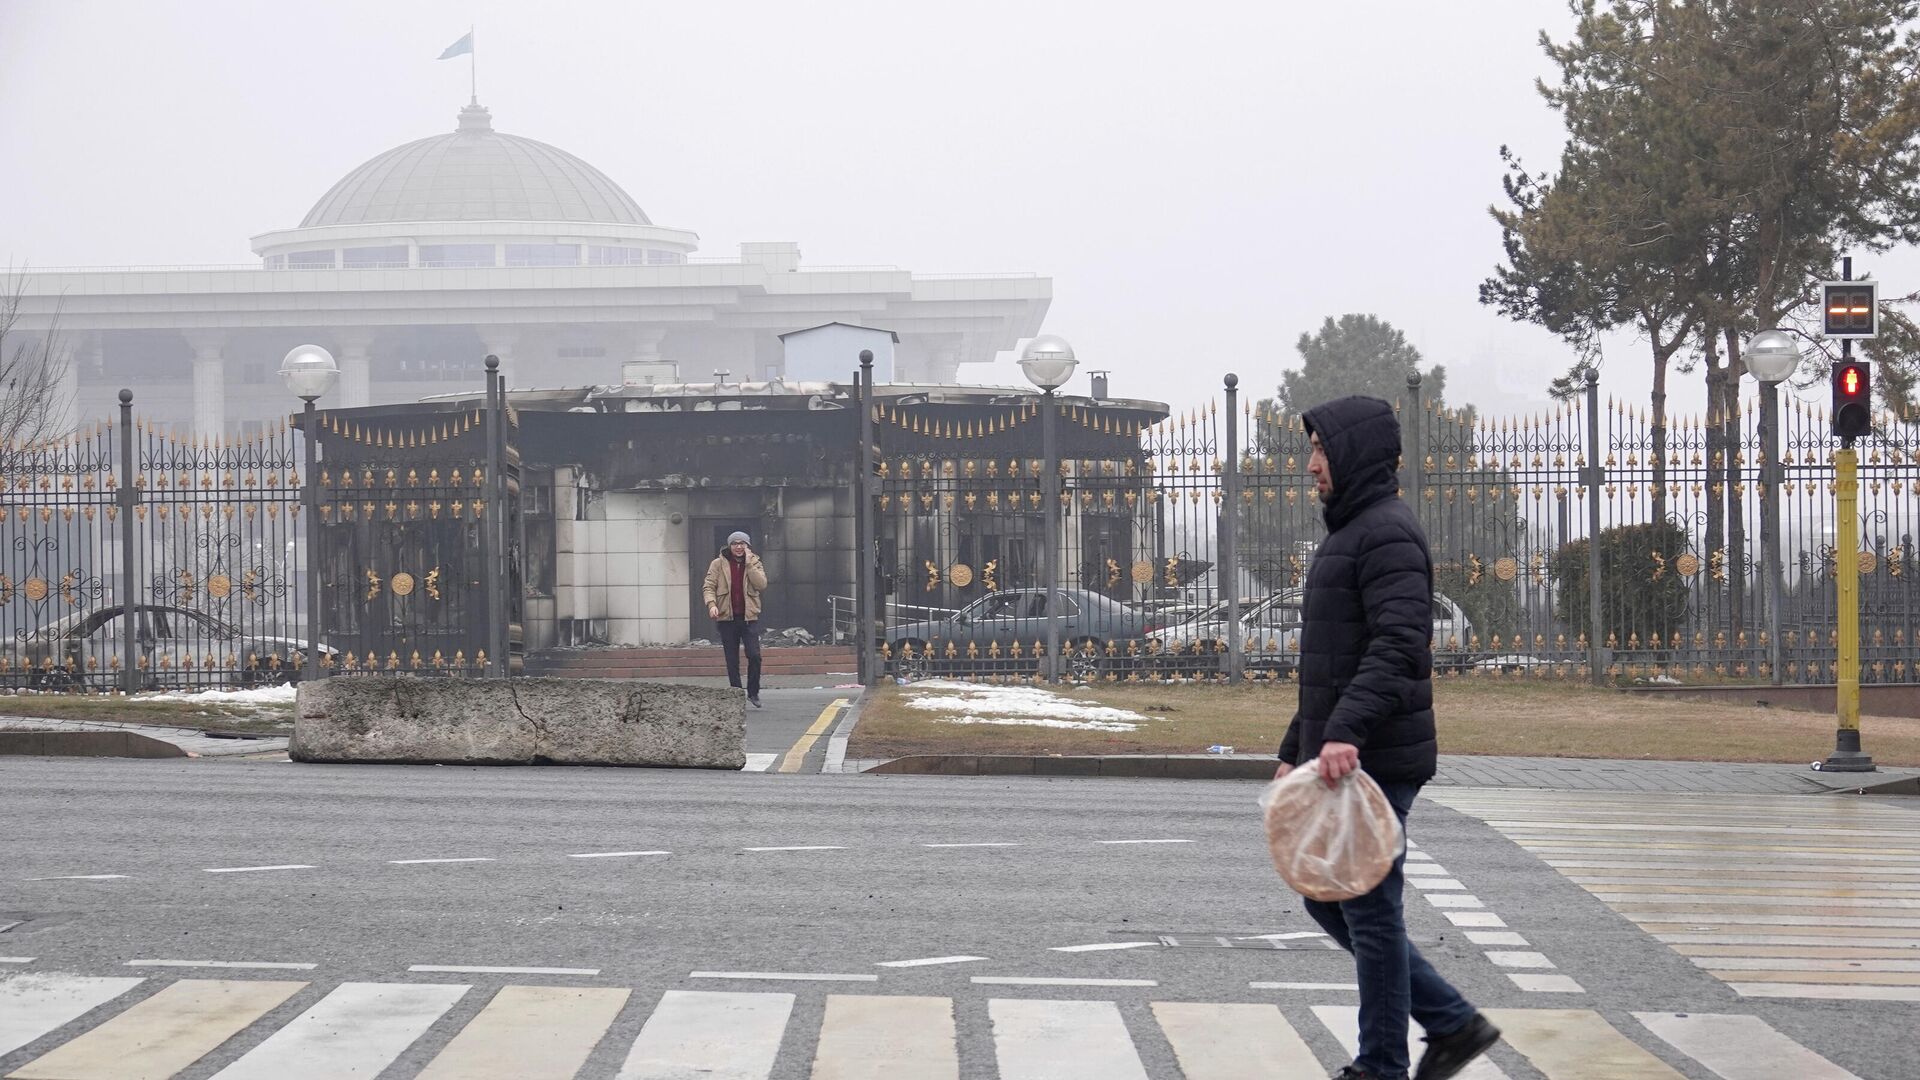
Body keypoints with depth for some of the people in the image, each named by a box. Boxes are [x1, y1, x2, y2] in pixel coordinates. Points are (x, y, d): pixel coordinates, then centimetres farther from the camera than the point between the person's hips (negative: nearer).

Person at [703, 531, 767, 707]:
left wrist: (749, 563, -12)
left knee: (754, 655, -12)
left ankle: (753, 692, 4)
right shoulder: (719, 564, 4)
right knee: (732, 661, 3)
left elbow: (761, 585, -9)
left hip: (749, 617, 0)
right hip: (727, 618, 0)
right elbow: (709, 586, 0)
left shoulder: (754, 563, 6)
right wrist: (711, 604, -18)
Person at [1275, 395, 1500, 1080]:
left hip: (1375, 760, -11)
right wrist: (1294, 749, 24)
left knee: (1369, 909, -3)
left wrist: (1345, 733, -36)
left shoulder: (1388, 533, -13)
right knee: (1328, 902, 13)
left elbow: (1399, 646, -26)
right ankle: (1453, 1023, 18)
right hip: (1337, 758, 11)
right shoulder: (1347, 536, 20)